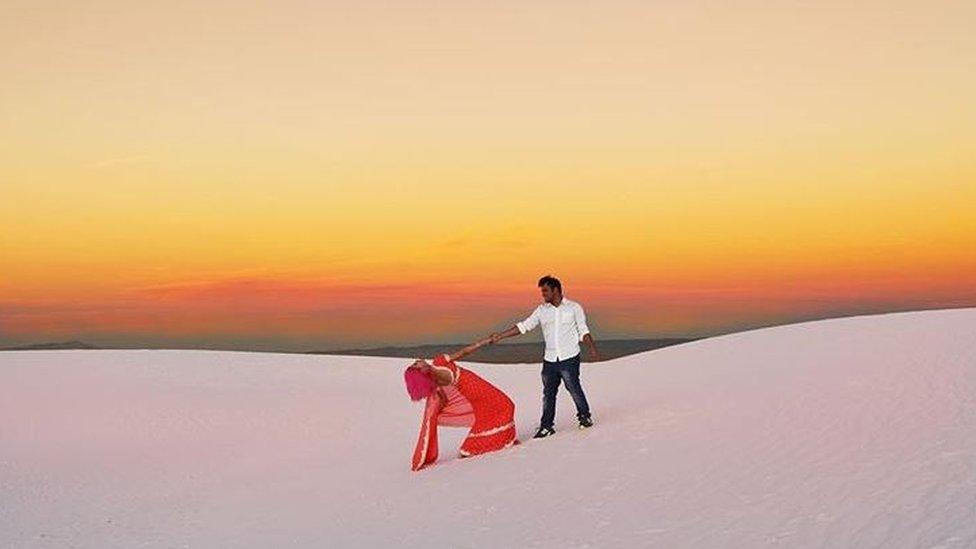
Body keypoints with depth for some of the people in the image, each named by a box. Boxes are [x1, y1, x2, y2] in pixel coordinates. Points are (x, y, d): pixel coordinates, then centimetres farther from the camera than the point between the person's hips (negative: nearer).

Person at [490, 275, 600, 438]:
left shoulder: (574, 308, 0)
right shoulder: (542, 310, 8)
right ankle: (546, 426, 13)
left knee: (574, 388, -2)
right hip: (549, 360, 4)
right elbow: (524, 326, 7)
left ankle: (585, 416, 21)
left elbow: (583, 331, 2)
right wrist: (501, 336, 2)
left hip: (569, 358, -4)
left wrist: (592, 348, -12)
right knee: (548, 394, 5)